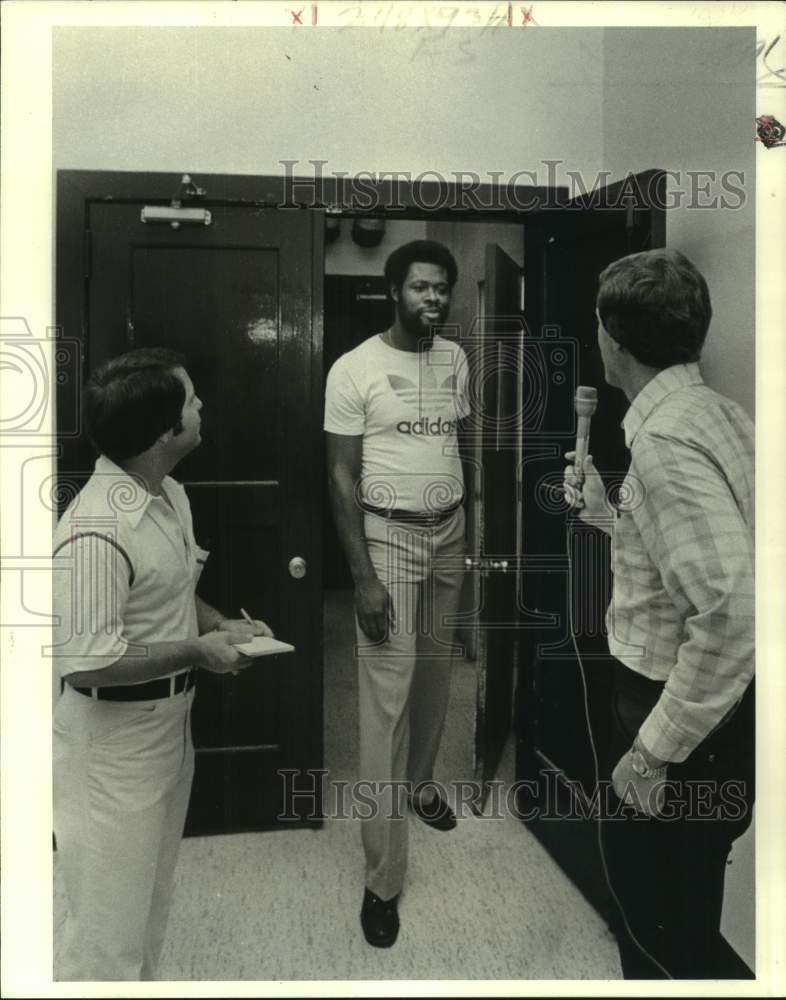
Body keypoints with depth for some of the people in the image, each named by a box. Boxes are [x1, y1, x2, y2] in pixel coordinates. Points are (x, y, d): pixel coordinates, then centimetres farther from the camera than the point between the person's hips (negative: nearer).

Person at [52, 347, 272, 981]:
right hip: (114, 742, -9)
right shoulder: (96, 529, -28)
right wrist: (198, 652, -21)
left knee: (152, 900, 26)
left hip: (169, 725, 9)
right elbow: (85, 662, -29)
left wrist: (221, 625, 0)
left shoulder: (170, 494, 2)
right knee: (110, 923, 9)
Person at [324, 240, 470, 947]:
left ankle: (420, 782, 44)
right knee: (387, 697, -5)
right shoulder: (355, 368, -12)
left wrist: (470, 532, 13)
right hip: (388, 536, -5)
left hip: (449, 532, 6)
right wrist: (363, 576, -17)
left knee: (435, 671, 18)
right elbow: (342, 476, -12)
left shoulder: (456, 359, 6)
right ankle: (383, 877, 4)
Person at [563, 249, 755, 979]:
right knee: (681, 909, 27)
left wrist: (655, 748, -25)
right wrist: (606, 514, 12)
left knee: (661, 926, 12)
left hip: (684, 722, -9)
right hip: (713, 712, 9)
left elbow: (738, 611, -33)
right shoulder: (716, 414, 6)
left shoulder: (664, 437, -25)